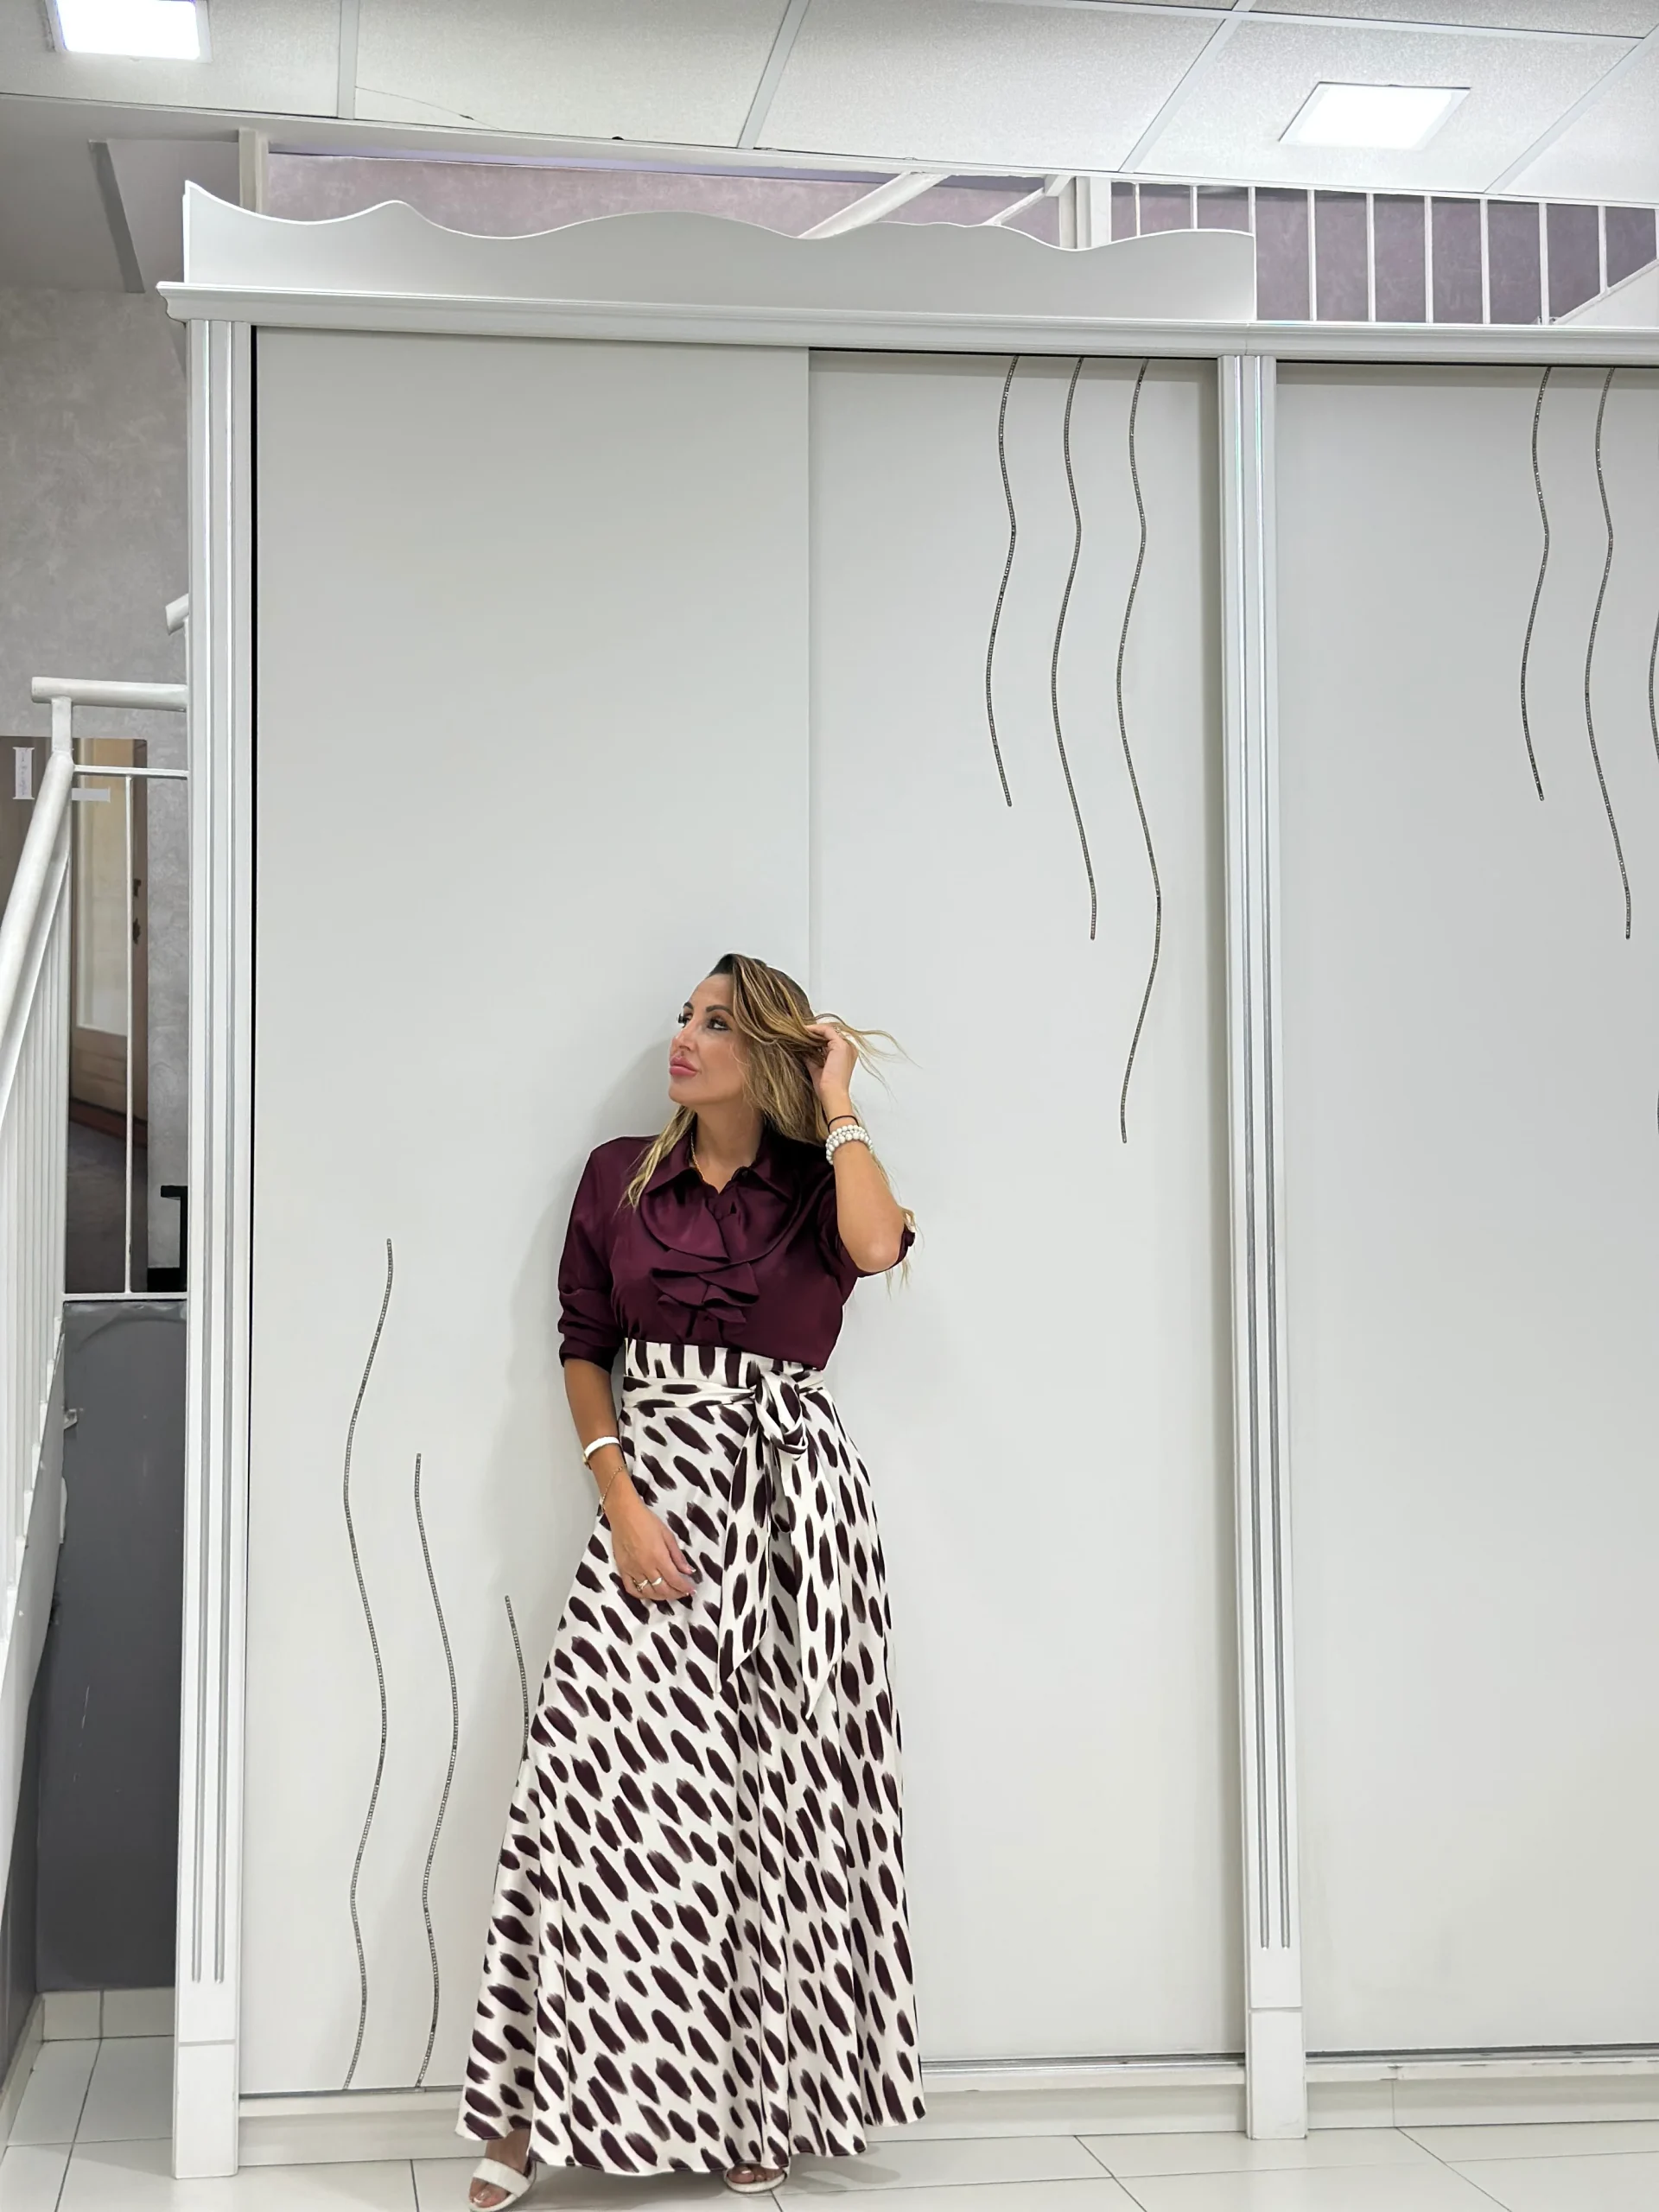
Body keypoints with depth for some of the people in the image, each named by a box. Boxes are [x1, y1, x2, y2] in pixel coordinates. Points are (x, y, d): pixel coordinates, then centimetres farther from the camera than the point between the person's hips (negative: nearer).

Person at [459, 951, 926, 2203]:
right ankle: (537, 2111, -2)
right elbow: (583, 1350, 9)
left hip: (793, 1494, -1)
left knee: (781, 1793, -1)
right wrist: (622, 1502, -4)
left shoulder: (814, 1187, 4)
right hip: (658, 1491, 1)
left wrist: (838, 1103, -6)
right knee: (607, 1785, -8)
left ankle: (759, 2103, 10)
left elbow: (881, 1245, -20)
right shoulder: (620, 1177, 9)